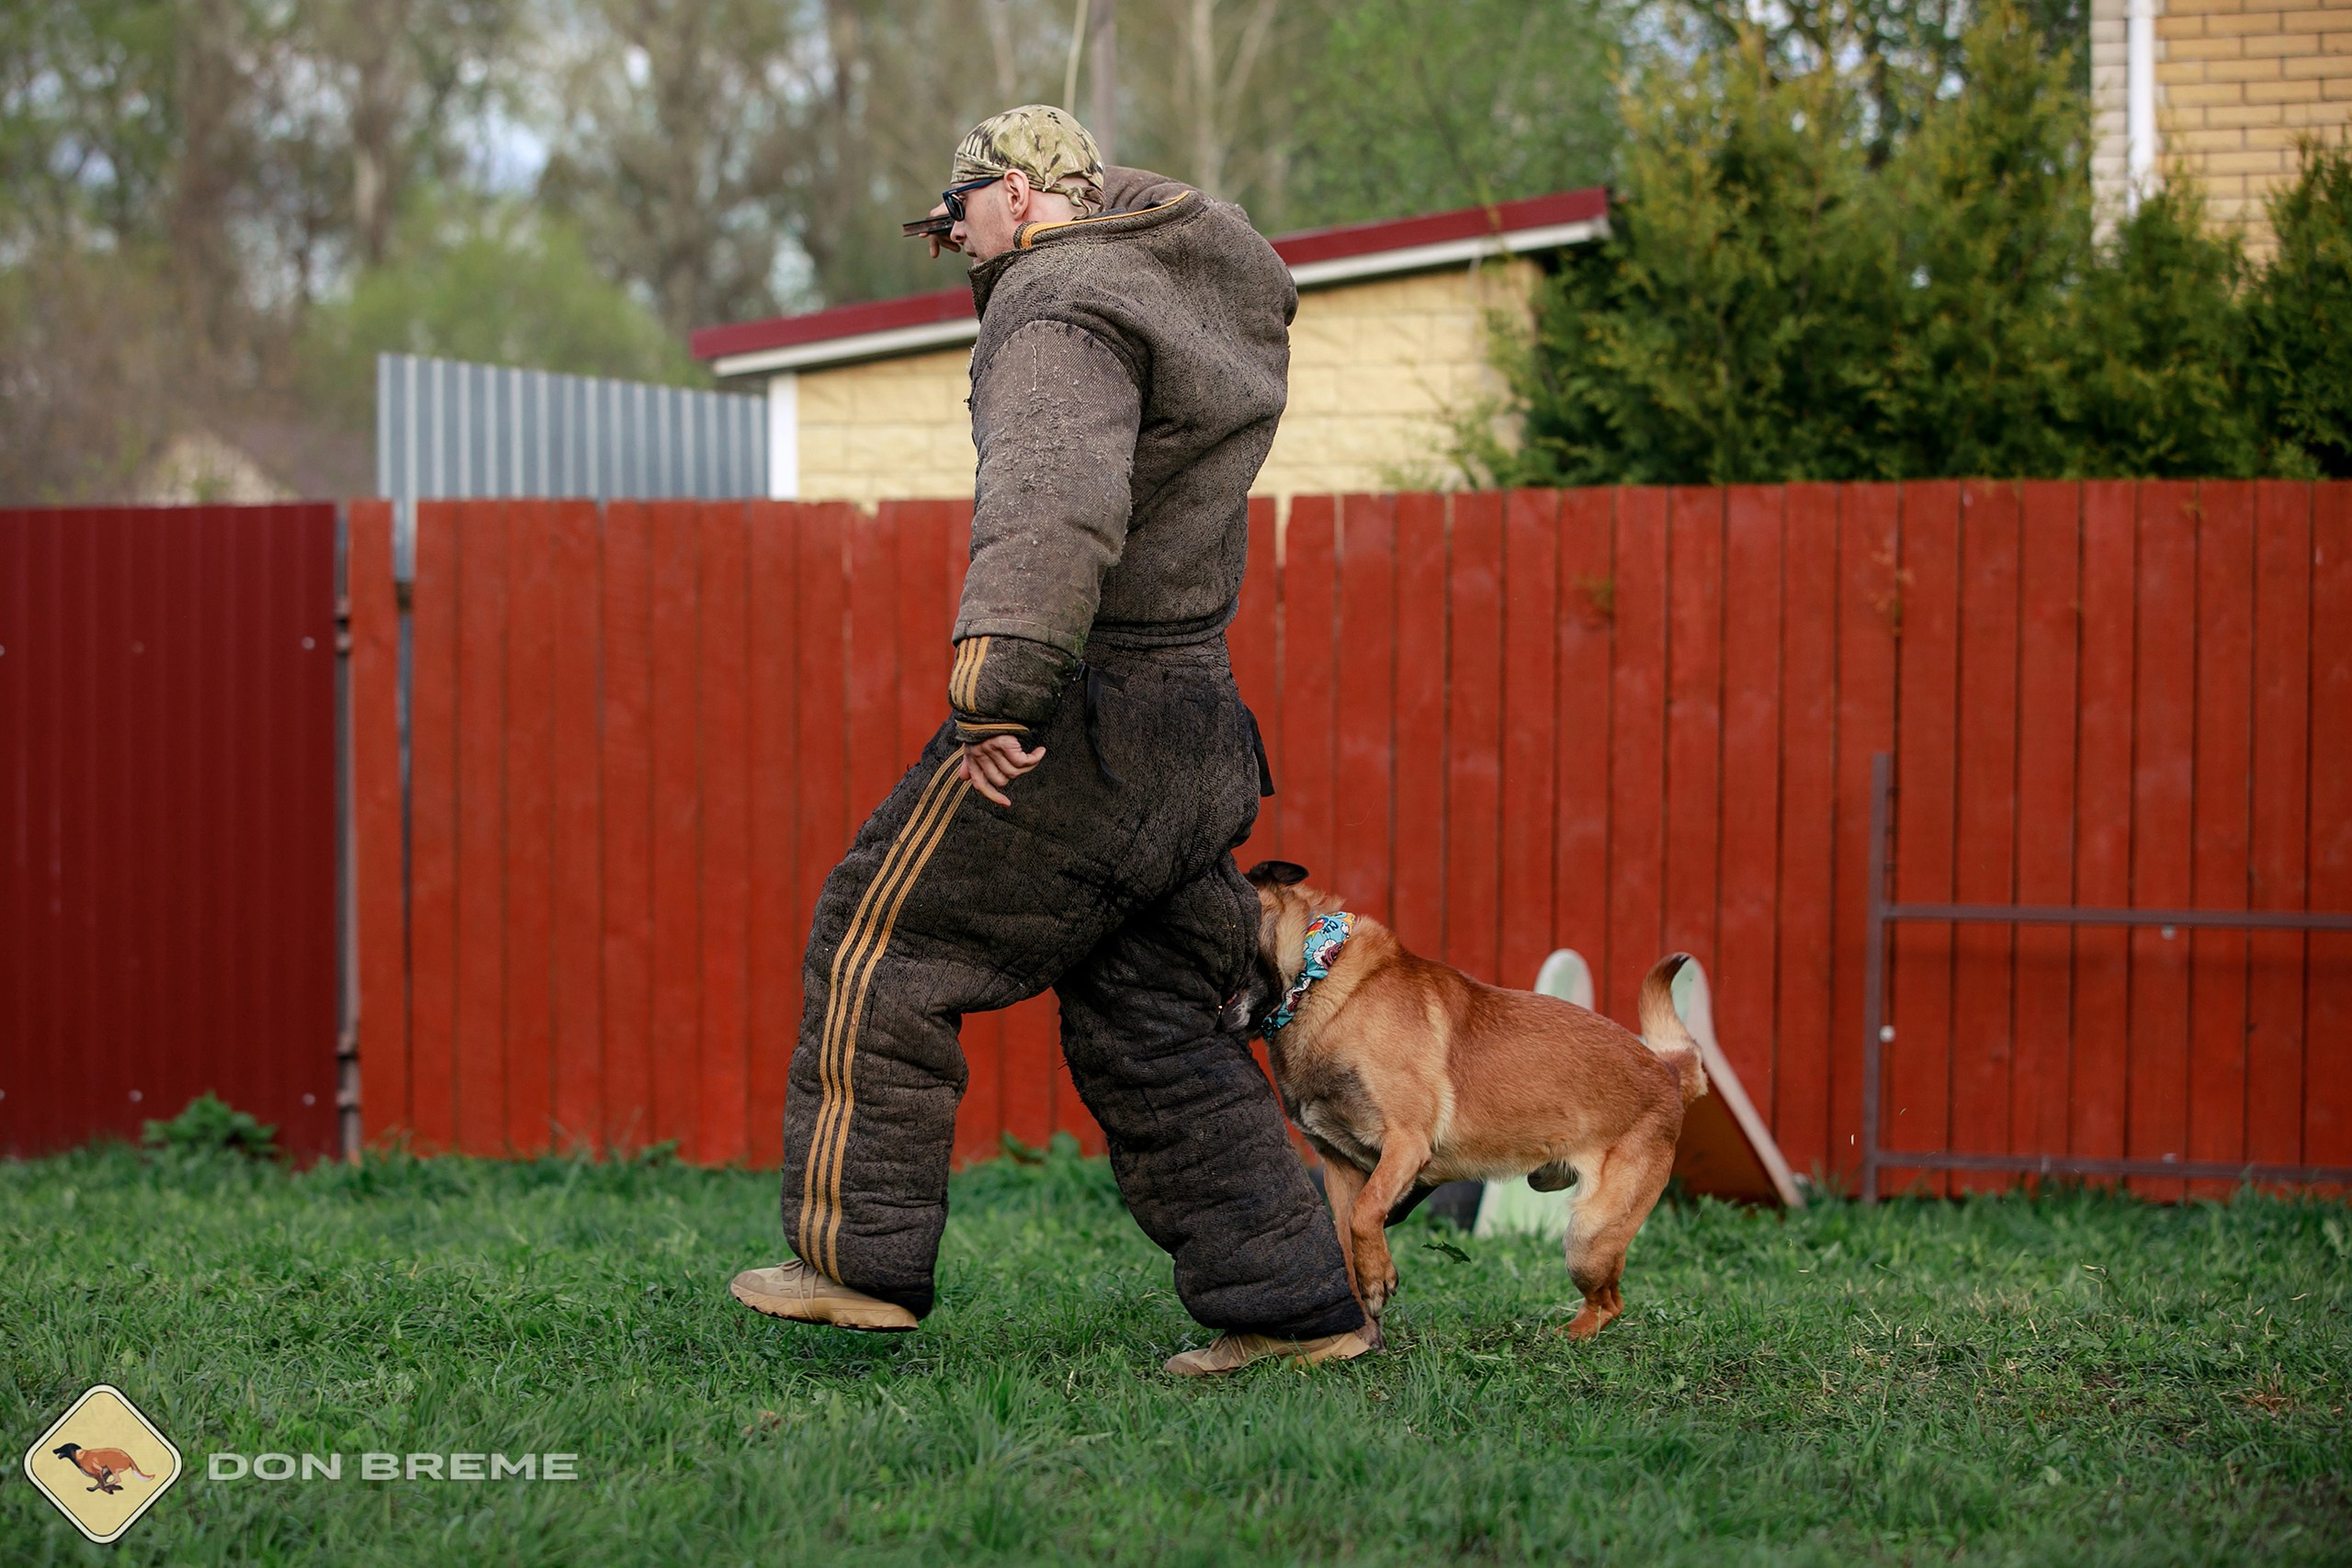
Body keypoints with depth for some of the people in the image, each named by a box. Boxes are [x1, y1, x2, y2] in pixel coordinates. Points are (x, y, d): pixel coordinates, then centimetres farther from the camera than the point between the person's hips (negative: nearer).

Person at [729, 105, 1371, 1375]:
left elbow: (1057, 503, -32)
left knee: (883, 952, 2)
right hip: (1193, 723, 9)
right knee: (1150, 1030, 12)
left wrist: (1000, 685, -41)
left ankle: (860, 1257, 4)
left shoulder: (1062, 306, -14)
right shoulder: (1207, 286, 15)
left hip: (1081, 725, -9)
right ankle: (1292, 1303, 8)